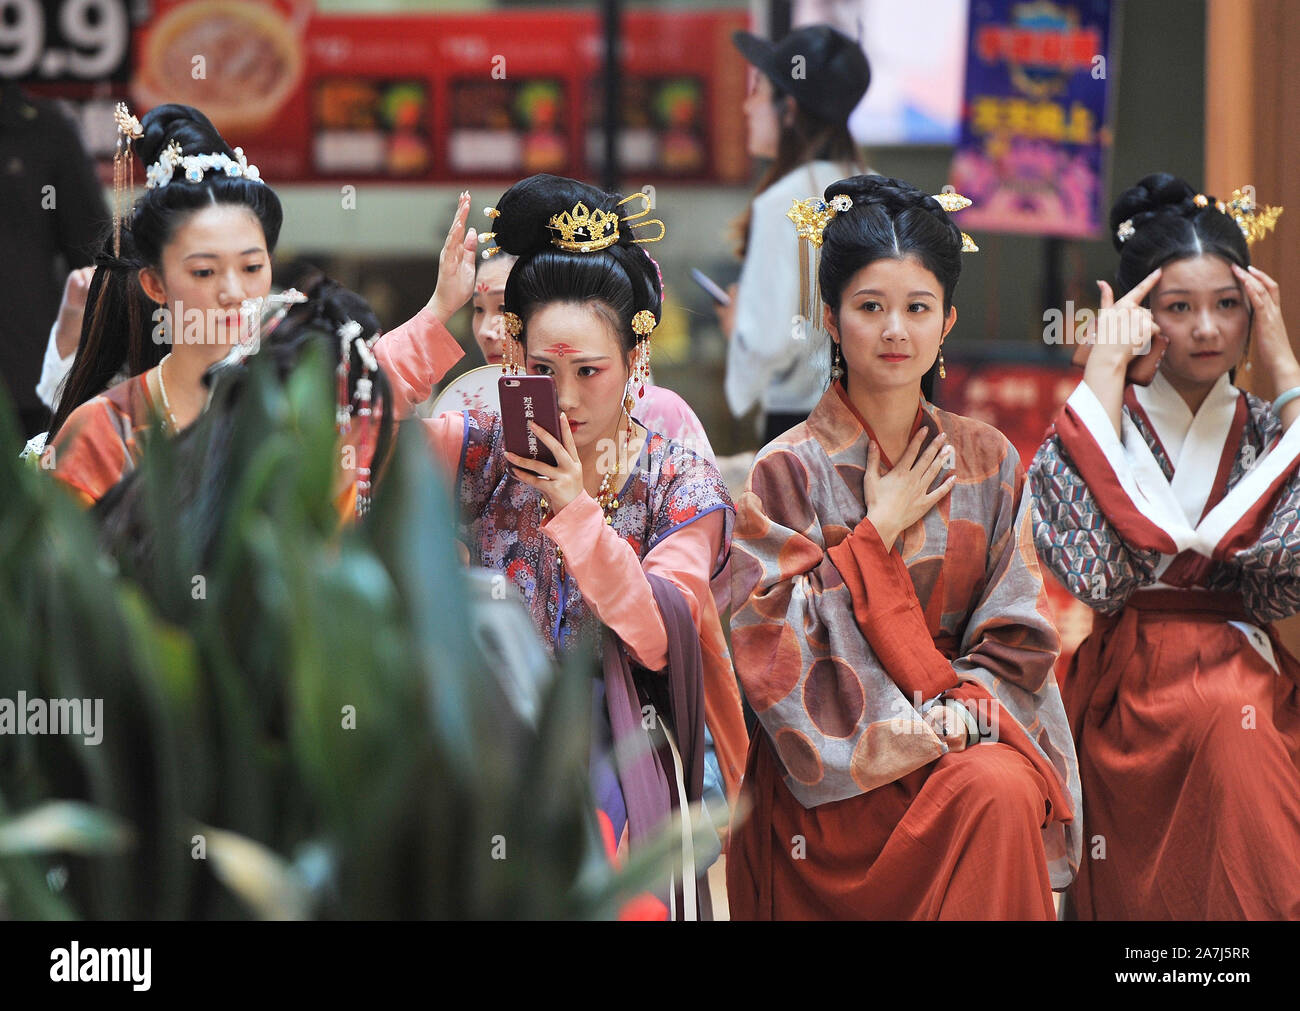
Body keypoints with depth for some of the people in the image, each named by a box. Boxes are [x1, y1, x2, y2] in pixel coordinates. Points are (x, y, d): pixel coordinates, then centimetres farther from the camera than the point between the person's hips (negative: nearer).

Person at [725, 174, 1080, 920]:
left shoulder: (989, 463, 8)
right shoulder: (788, 471, -1)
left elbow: (1018, 636, 4)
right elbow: (777, 642, -9)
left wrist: (955, 713, -14)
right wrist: (878, 530, -9)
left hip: (971, 735, 3)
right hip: (831, 777, -3)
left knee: (1007, 791, -31)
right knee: (981, 798, -31)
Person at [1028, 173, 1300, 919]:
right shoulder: (1099, 429, 6)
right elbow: (1093, 573, -15)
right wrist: (1105, 375, -8)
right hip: (1135, 687, -2)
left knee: (1234, 710, -33)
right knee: (1226, 717, -34)